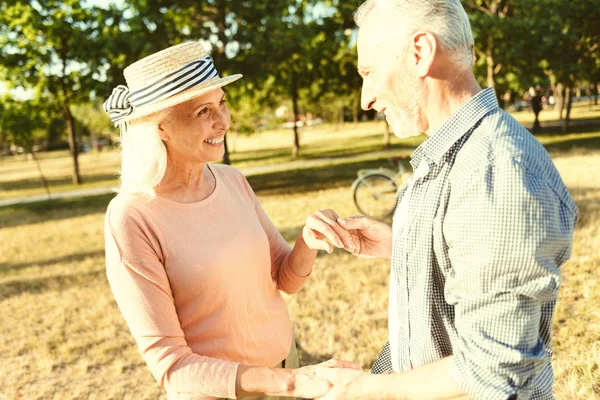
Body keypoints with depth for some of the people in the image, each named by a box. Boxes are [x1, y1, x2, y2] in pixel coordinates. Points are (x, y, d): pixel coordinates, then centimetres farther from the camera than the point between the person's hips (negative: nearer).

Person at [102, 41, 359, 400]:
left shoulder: (233, 181, -6)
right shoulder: (132, 220, -22)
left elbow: (287, 279, 1)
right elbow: (170, 364, -20)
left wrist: (309, 238, -20)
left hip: (284, 359, 5)